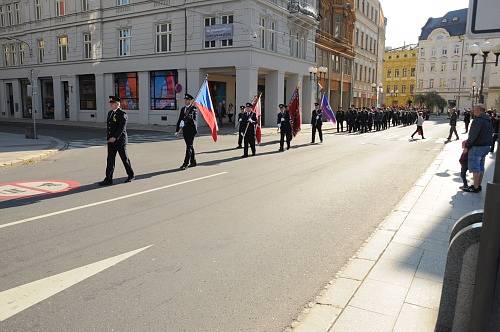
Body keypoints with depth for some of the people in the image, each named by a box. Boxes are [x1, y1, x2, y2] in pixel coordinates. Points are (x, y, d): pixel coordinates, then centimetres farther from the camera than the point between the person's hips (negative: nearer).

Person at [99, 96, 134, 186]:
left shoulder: (122, 114, -12)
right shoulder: (110, 113, 12)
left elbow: (122, 128, -20)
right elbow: (109, 127, 18)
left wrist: (115, 137, -25)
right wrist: (109, 138, 15)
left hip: (120, 140, -7)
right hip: (111, 141, 7)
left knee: (125, 158, 6)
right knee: (110, 160, 3)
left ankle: (131, 175, 23)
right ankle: (108, 179, 4)